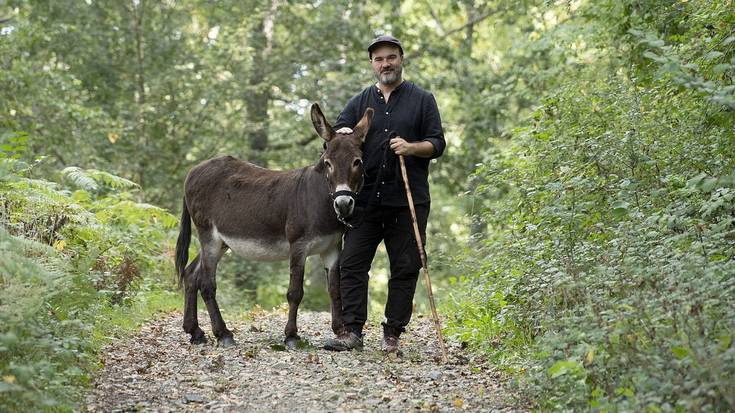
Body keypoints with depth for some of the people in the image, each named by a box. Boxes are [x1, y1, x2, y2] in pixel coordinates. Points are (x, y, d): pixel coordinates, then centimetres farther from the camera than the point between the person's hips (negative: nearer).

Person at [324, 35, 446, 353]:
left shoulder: (422, 100, 9)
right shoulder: (360, 102, 15)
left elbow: (437, 144, 5)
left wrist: (411, 147, -15)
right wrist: (341, 133, -9)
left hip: (408, 202, -2)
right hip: (365, 200, 2)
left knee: (405, 269, 0)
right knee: (351, 264, -5)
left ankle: (392, 334, 8)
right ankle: (352, 332, -3)